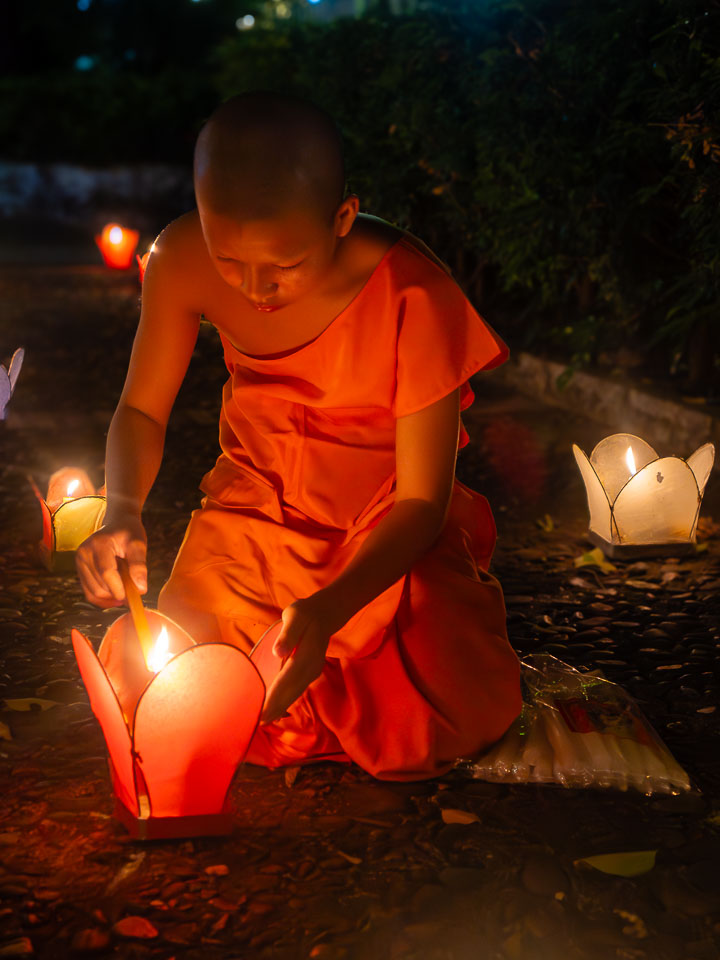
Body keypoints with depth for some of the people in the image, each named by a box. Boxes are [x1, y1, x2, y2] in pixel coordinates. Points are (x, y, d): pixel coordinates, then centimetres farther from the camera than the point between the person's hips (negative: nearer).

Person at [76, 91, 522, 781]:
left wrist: (329, 608, -38)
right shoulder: (183, 260, -19)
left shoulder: (414, 297, -28)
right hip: (255, 507, 3)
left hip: (390, 533, -2)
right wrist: (122, 510, -25)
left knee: (434, 725, -22)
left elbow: (421, 502, -21)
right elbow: (141, 411, -3)